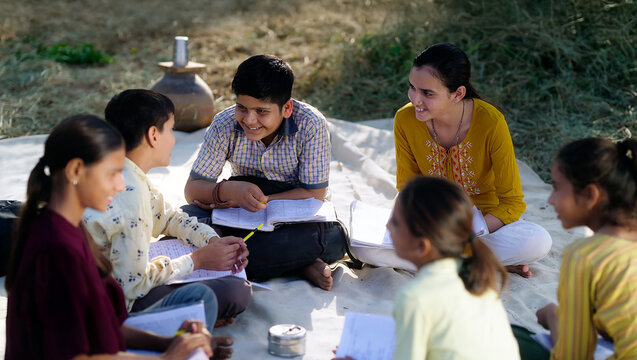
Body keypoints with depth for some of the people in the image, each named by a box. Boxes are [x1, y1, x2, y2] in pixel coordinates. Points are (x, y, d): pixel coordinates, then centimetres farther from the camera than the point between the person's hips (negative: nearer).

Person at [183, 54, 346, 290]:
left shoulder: (311, 126, -18)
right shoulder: (225, 125, -12)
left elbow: (314, 195, -17)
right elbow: (192, 189, -11)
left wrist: (259, 200, -26)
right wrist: (229, 190, -34)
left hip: (297, 217, -3)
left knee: (332, 238, -37)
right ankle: (299, 264, -28)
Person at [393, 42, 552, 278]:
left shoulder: (490, 123, -24)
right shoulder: (405, 120, -16)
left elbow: (512, 203, -16)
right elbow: (407, 187, -1)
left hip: (486, 220, -2)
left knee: (539, 242, -30)